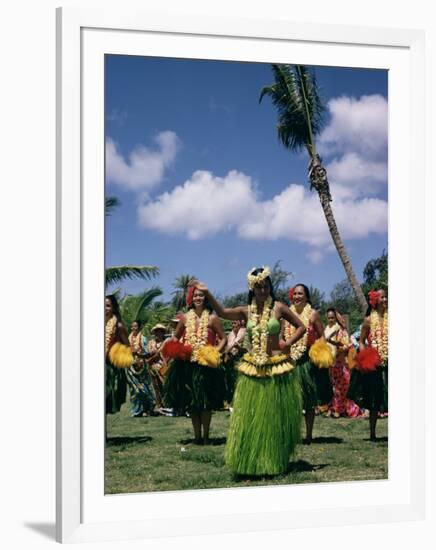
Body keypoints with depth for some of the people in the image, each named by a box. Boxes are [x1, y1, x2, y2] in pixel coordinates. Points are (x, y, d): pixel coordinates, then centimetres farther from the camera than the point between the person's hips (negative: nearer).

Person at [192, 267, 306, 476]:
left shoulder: (278, 308, -2)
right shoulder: (246, 311, 5)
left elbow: (301, 327, 3)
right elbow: (222, 312, -8)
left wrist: (288, 343, -8)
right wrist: (207, 293, -18)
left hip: (276, 367, -3)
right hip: (252, 368, 3)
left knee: (275, 416, 5)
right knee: (249, 416, 3)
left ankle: (274, 462, 18)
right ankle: (249, 463, 14)